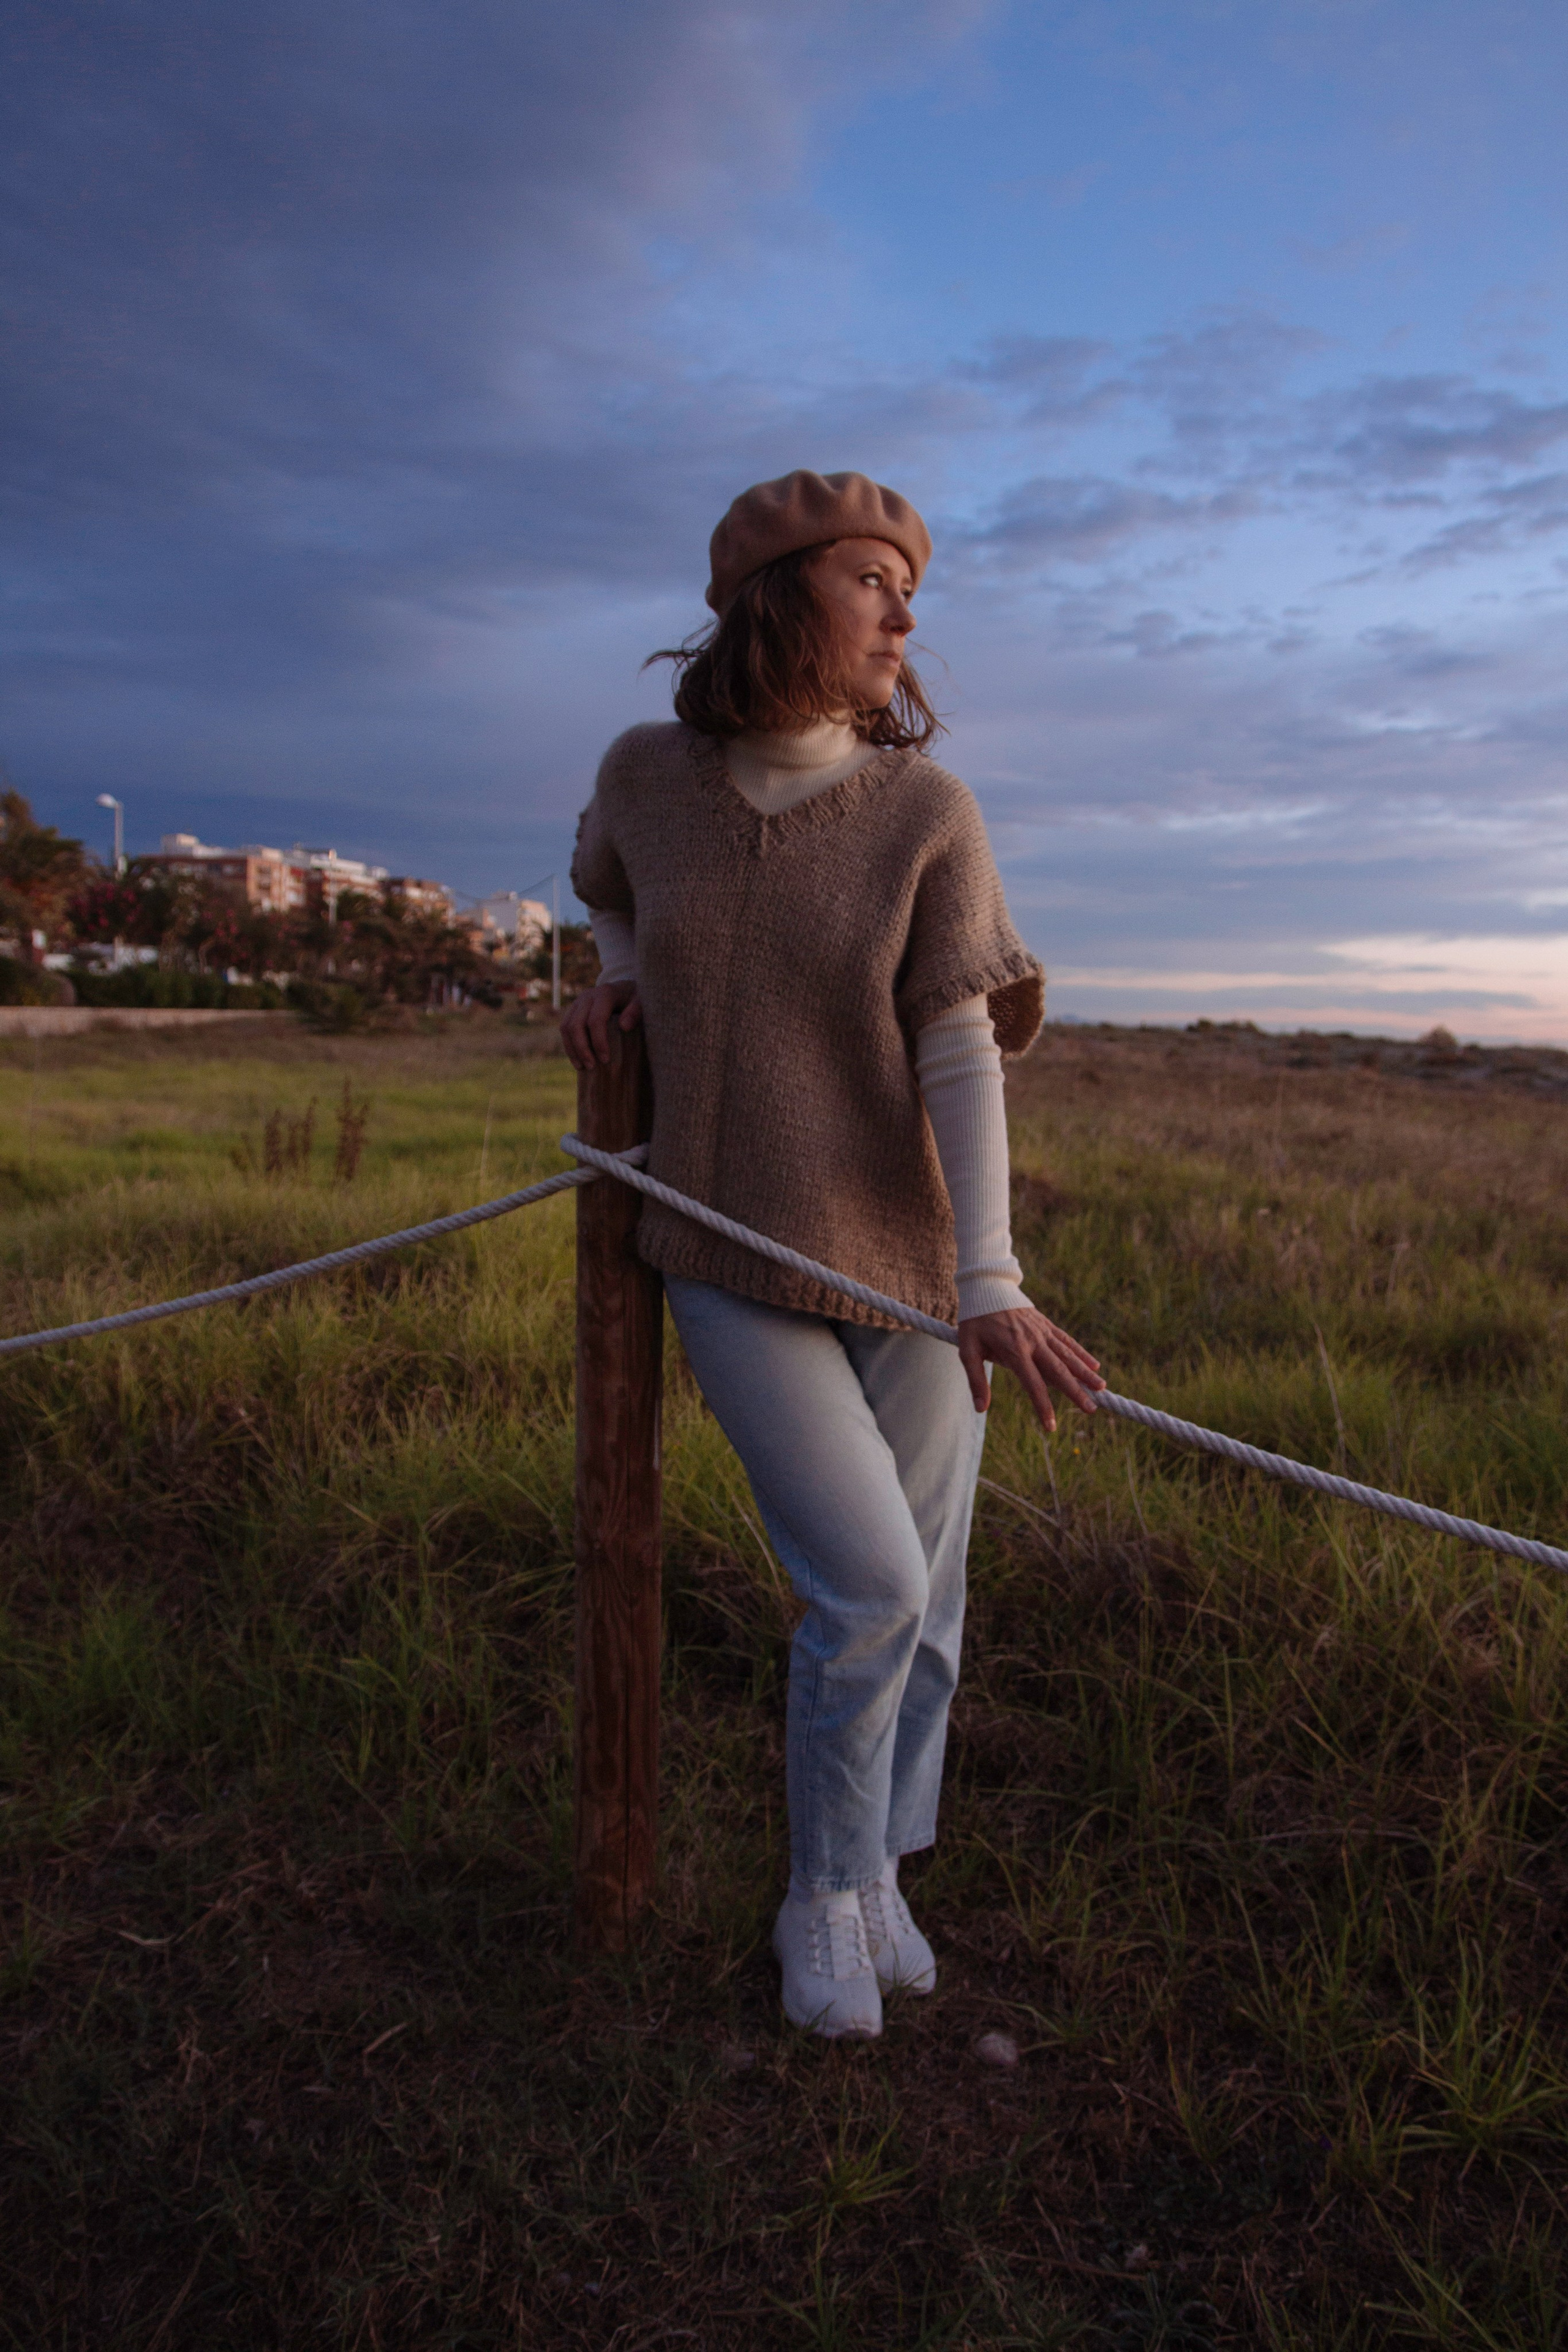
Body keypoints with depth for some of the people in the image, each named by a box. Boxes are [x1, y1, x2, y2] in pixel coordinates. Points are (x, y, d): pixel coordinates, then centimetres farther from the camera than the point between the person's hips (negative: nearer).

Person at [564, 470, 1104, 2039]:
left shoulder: (930, 813, -8)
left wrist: (991, 1289, -24)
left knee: (919, 1597, 9)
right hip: (736, 1265, -1)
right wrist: (617, 978, 0)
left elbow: (962, 1054, -14)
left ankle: (872, 1875, 38)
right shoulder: (648, 770, -4)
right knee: (867, 1591, -10)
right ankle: (823, 1897, 20)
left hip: (905, 1259, 1)